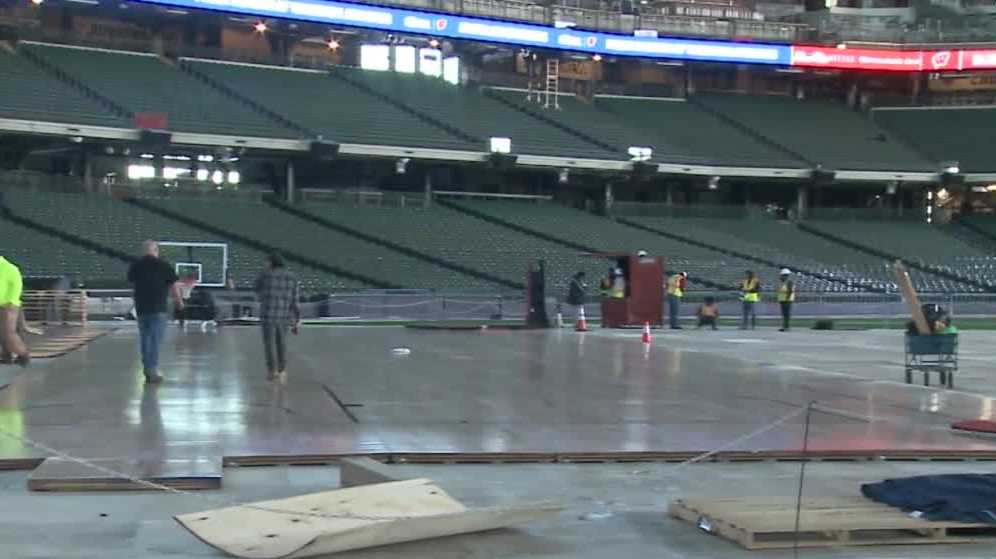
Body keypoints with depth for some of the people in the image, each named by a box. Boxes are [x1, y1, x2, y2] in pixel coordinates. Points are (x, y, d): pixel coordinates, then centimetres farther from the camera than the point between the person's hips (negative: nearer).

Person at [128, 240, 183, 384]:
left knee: (144, 338, 15)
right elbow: (173, 285, -3)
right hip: (158, 307, -4)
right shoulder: (163, 265, -6)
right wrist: (179, 301, 12)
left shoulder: (135, 265, 5)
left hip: (141, 307, 4)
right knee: (156, 340, -3)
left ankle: (147, 368, 21)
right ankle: (152, 371, -7)